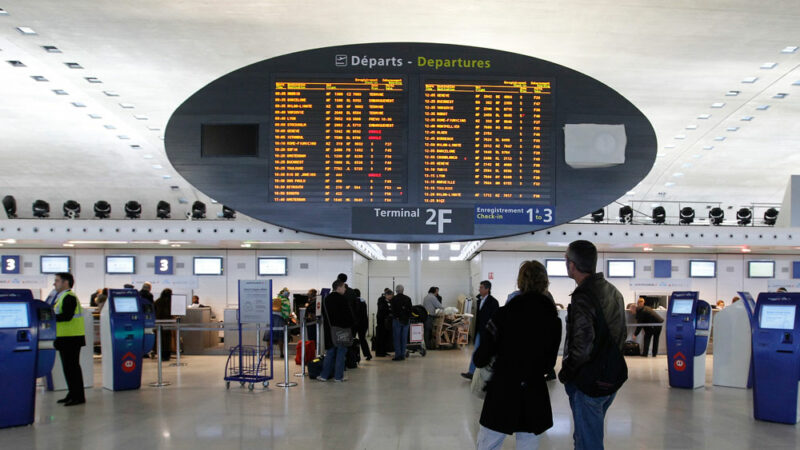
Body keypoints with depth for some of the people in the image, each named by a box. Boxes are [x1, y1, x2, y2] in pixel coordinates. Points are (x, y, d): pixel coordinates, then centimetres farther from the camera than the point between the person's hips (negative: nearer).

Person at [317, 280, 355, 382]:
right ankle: (338, 376, 4)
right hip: (342, 328, -7)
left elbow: (325, 314, 15)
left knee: (330, 352, 13)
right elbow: (348, 314, -15)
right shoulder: (342, 299, -15)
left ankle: (324, 375, 11)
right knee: (341, 352, 1)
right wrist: (352, 325, -2)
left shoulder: (326, 299, 10)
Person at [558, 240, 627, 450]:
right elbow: (622, 335, 15)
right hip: (613, 377, 9)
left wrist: (565, 373, -13)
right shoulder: (613, 291, 6)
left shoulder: (583, 297, -23)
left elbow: (582, 346, -28)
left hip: (588, 383, -9)